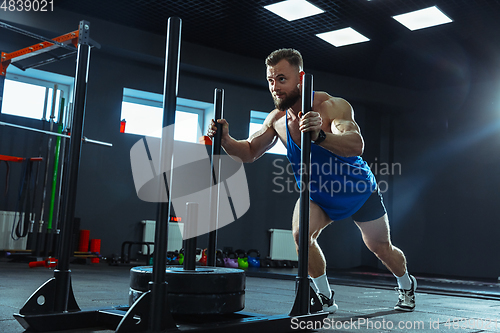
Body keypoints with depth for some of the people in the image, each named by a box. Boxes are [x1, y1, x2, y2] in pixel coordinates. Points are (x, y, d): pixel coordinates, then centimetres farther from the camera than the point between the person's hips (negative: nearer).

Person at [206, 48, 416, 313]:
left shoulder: (333, 106, -32)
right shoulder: (277, 120, -15)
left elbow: (356, 145, -49)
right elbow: (250, 152, -6)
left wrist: (320, 135, -67)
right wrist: (226, 140, -26)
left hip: (359, 191, -3)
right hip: (317, 195, 3)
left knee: (381, 249, 12)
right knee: (301, 234, -24)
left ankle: (406, 285, 46)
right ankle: (325, 298, -2)